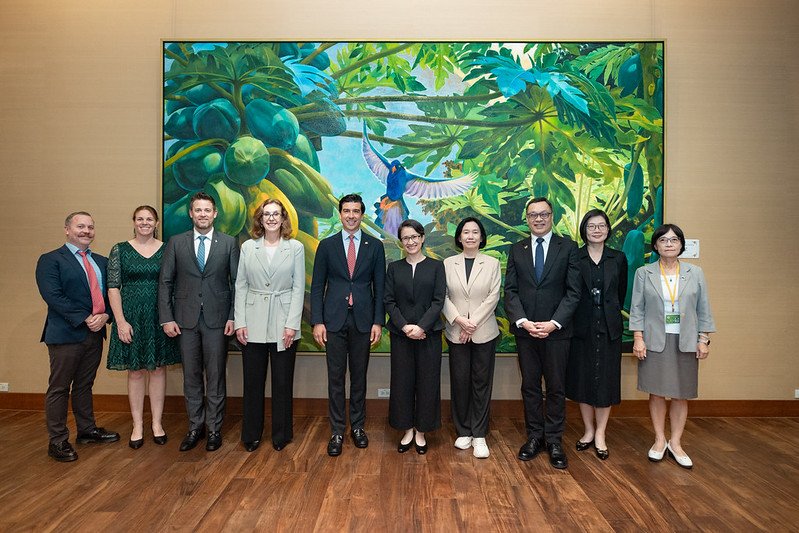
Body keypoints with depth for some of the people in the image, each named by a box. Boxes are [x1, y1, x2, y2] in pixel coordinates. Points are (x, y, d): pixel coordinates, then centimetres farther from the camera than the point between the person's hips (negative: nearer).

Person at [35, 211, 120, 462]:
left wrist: (104, 316, -10)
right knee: (59, 388, 3)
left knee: (85, 385, 17)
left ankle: (87, 430, 28)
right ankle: (57, 441, 13)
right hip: (66, 334, -6)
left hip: (95, 333, 6)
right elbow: (53, 296, -15)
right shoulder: (50, 260, -4)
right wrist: (85, 319, -18)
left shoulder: (102, 261, 14)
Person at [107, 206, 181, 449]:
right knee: (135, 371, 7)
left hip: (159, 317, 1)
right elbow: (113, 288, -1)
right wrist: (121, 321, -10)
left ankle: (157, 423, 20)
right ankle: (137, 426, 19)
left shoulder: (166, 250, 3)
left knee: (158, 368, 8)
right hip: (131, 317, -1)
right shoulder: (120, 250, 2)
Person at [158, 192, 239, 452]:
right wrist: (167, 318, -2)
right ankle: (195, 426, 25)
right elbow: (165, 282, 4)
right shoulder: (176, 243, 5)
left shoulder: (229, 243, 1)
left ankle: (214, 428, 19)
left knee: (215, 376, 6)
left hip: (217, 319, -1)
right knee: (191, 377, 10)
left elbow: (237, 282, 0)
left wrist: (233, 317, -6)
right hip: (186, 319, 2)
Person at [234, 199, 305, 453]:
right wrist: (240, 322, -2)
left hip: (283, 324, -1)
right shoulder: (248, 247, 5)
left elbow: (299, 288, -2)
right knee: (252, 381, 9)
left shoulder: (295, 247, 0)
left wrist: (292, 324, -9)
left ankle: (281, 434, 23)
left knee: (283, 381, 7)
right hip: (254, 323, 1)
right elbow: (241, 286, 5)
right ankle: (251, 434, 25)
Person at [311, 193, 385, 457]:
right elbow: (317, 286, 3)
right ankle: (337, 431, 16)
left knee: (359, 376, 11)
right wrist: (317, 321, -5)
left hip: (362, 319, 1)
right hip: (334, 319, 0)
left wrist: (378, 322, -3)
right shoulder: (327, 245, 3)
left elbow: (379, 287, 3)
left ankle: (357, 426, 25)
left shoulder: (375, 246, 4)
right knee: (336, 376, 5)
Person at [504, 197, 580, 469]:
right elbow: (510, 290, 2)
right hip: (524, 329, 2)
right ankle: (534, 436, 23)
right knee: (530, 385, 10)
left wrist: (554, 323, -14)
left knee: (556, 387, 6)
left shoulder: (568, 247, 1)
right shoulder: (517, 250, 8)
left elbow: (573, 291, -4)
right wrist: (523, 321, -12)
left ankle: (554, 440, 20)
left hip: (556, 330, -2)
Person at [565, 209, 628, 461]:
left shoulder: (618, 258, 4)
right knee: (582, 379, 7)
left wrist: (610, 314, 11)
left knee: (605, 380, 5)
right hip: (581, 327, -1)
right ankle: (588, 430, 24)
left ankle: (600, 434, 18)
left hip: (609, 328, 1)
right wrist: (570, 319, -1)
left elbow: (621, 293, 11)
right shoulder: (574, 258, -2)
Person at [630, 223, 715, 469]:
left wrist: (704, 340, 1)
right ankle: (660, 440, 20)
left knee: (681, 394, 6)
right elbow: (637, 309, -1)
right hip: (654, 342, -1)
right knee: (656, 392, 4)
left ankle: (675, 443, 19)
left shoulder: (695, 273, 5)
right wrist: (638, 338, -8)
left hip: (685, 343, 2)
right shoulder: (643, 273, 1)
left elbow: (703, 310, 7)